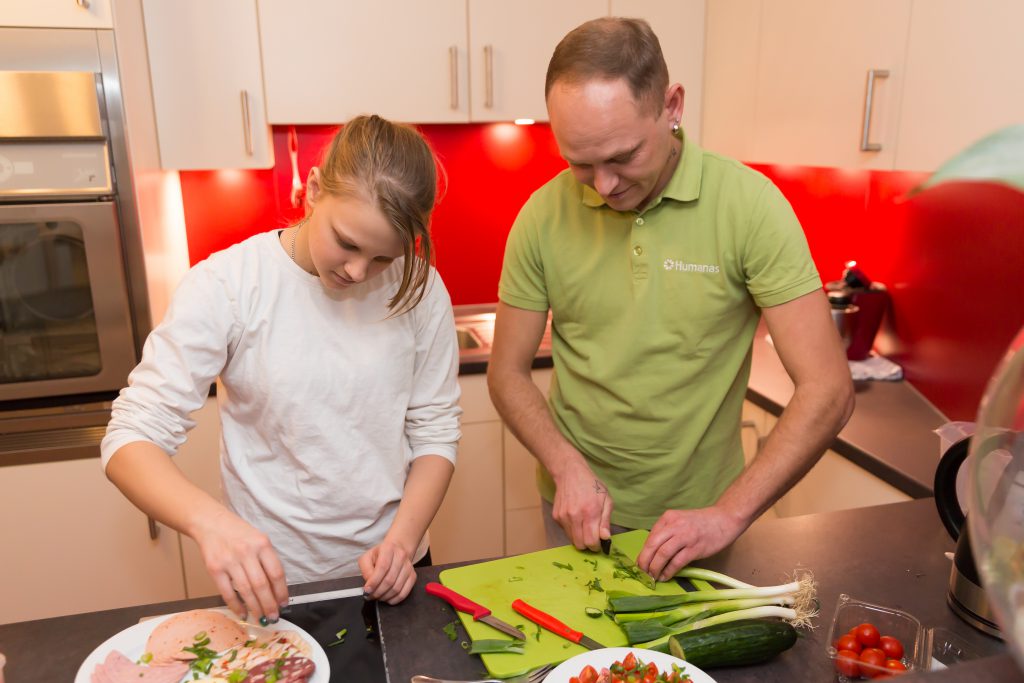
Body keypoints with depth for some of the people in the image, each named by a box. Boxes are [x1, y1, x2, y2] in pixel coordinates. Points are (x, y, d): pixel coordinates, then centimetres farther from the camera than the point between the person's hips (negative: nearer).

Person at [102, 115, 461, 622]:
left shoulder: (419, 289, -10)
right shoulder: (226, 285, -17)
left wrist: (402, 540, -18)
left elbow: (435, 431, -4)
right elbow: (132, 438, -16)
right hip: (272, 582, -2)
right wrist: (209, 520, -34)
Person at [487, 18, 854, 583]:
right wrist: (568, 468, -18)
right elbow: (507, 374, -4)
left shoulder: (750, 205, -18)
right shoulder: (543, 216, -12)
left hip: (699, 513, -1)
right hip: (581, 510, 2)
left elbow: (827, 391, -18)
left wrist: (728, 515, -24)